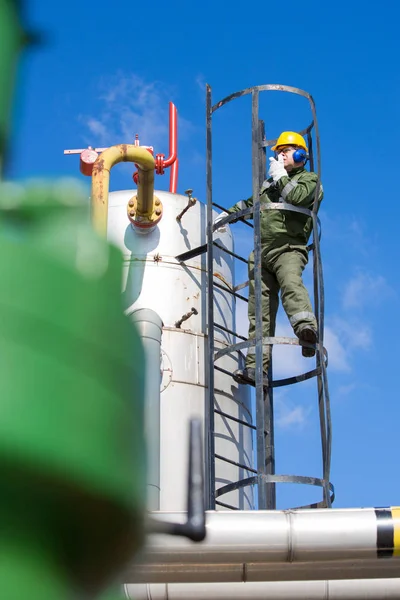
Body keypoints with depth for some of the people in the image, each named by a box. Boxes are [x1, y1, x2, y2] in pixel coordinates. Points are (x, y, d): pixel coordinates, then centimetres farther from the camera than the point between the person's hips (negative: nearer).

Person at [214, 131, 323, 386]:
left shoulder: (309, 179, 10)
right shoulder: (269, 183, 32)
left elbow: (297, 197, -12)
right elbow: (250, 203, 47)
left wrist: (280, 176, 1)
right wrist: (228, 214, 39)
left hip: (289, 248, -6)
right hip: (262, 252, 6)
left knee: (291, 283, -37)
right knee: (260, 309, -5)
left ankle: (307, 327, -61)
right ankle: (256, 366, -13)